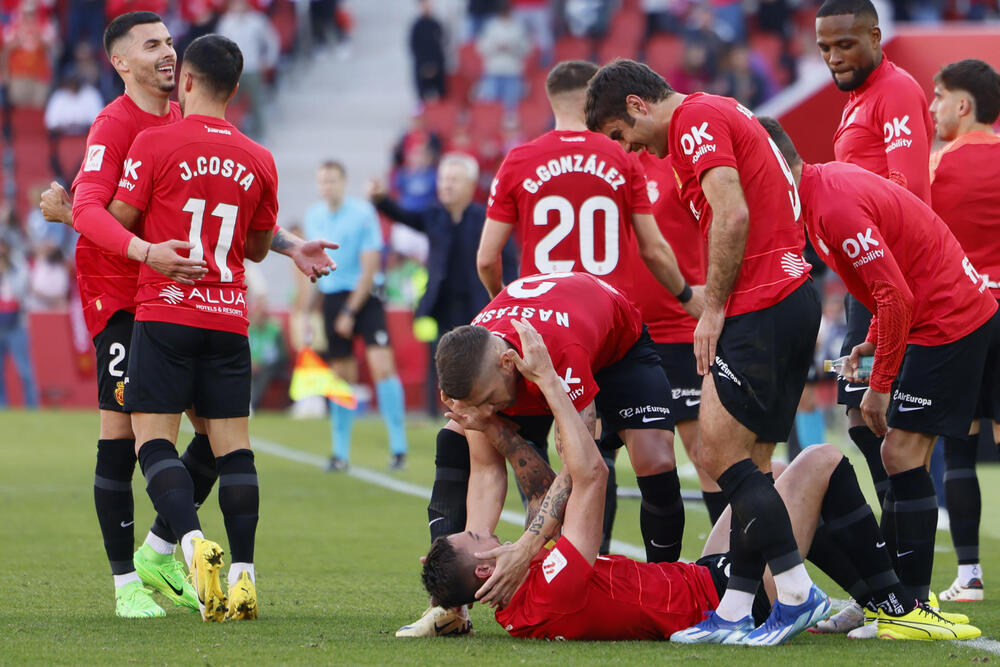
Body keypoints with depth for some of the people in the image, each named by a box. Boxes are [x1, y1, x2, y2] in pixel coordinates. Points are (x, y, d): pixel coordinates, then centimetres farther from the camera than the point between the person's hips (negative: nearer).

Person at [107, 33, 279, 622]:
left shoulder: (154, 143, -6)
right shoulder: (258, 161, 7)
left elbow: (115, 221, -3)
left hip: (166, 312, -4)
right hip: (230, 316, 4)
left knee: (153, 436, -2)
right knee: (232, 442, 4)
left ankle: (195, 542, -24)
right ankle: (244, 574, -2)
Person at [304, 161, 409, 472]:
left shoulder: (362, 213, -8)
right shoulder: (313, 216, 8)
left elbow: (369, 268, -10)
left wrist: (350, 311, -12)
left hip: (364, 297, -4)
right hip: (332, 299, 4)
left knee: (382, 365, -15)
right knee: (343, 375, 4)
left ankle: (398, 448, -11)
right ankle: (340, 452, 11)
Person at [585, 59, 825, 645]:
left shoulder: (696, 119, -7)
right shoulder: (719, 115, 23)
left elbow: (733, 216, -18)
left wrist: (714, 309, -12)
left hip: (760, 306, -10)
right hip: (793, 295, 10)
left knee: (722, 455, -9)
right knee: (748, 463, 8)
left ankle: (797, 593, -8)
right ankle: (736, 611, 6)